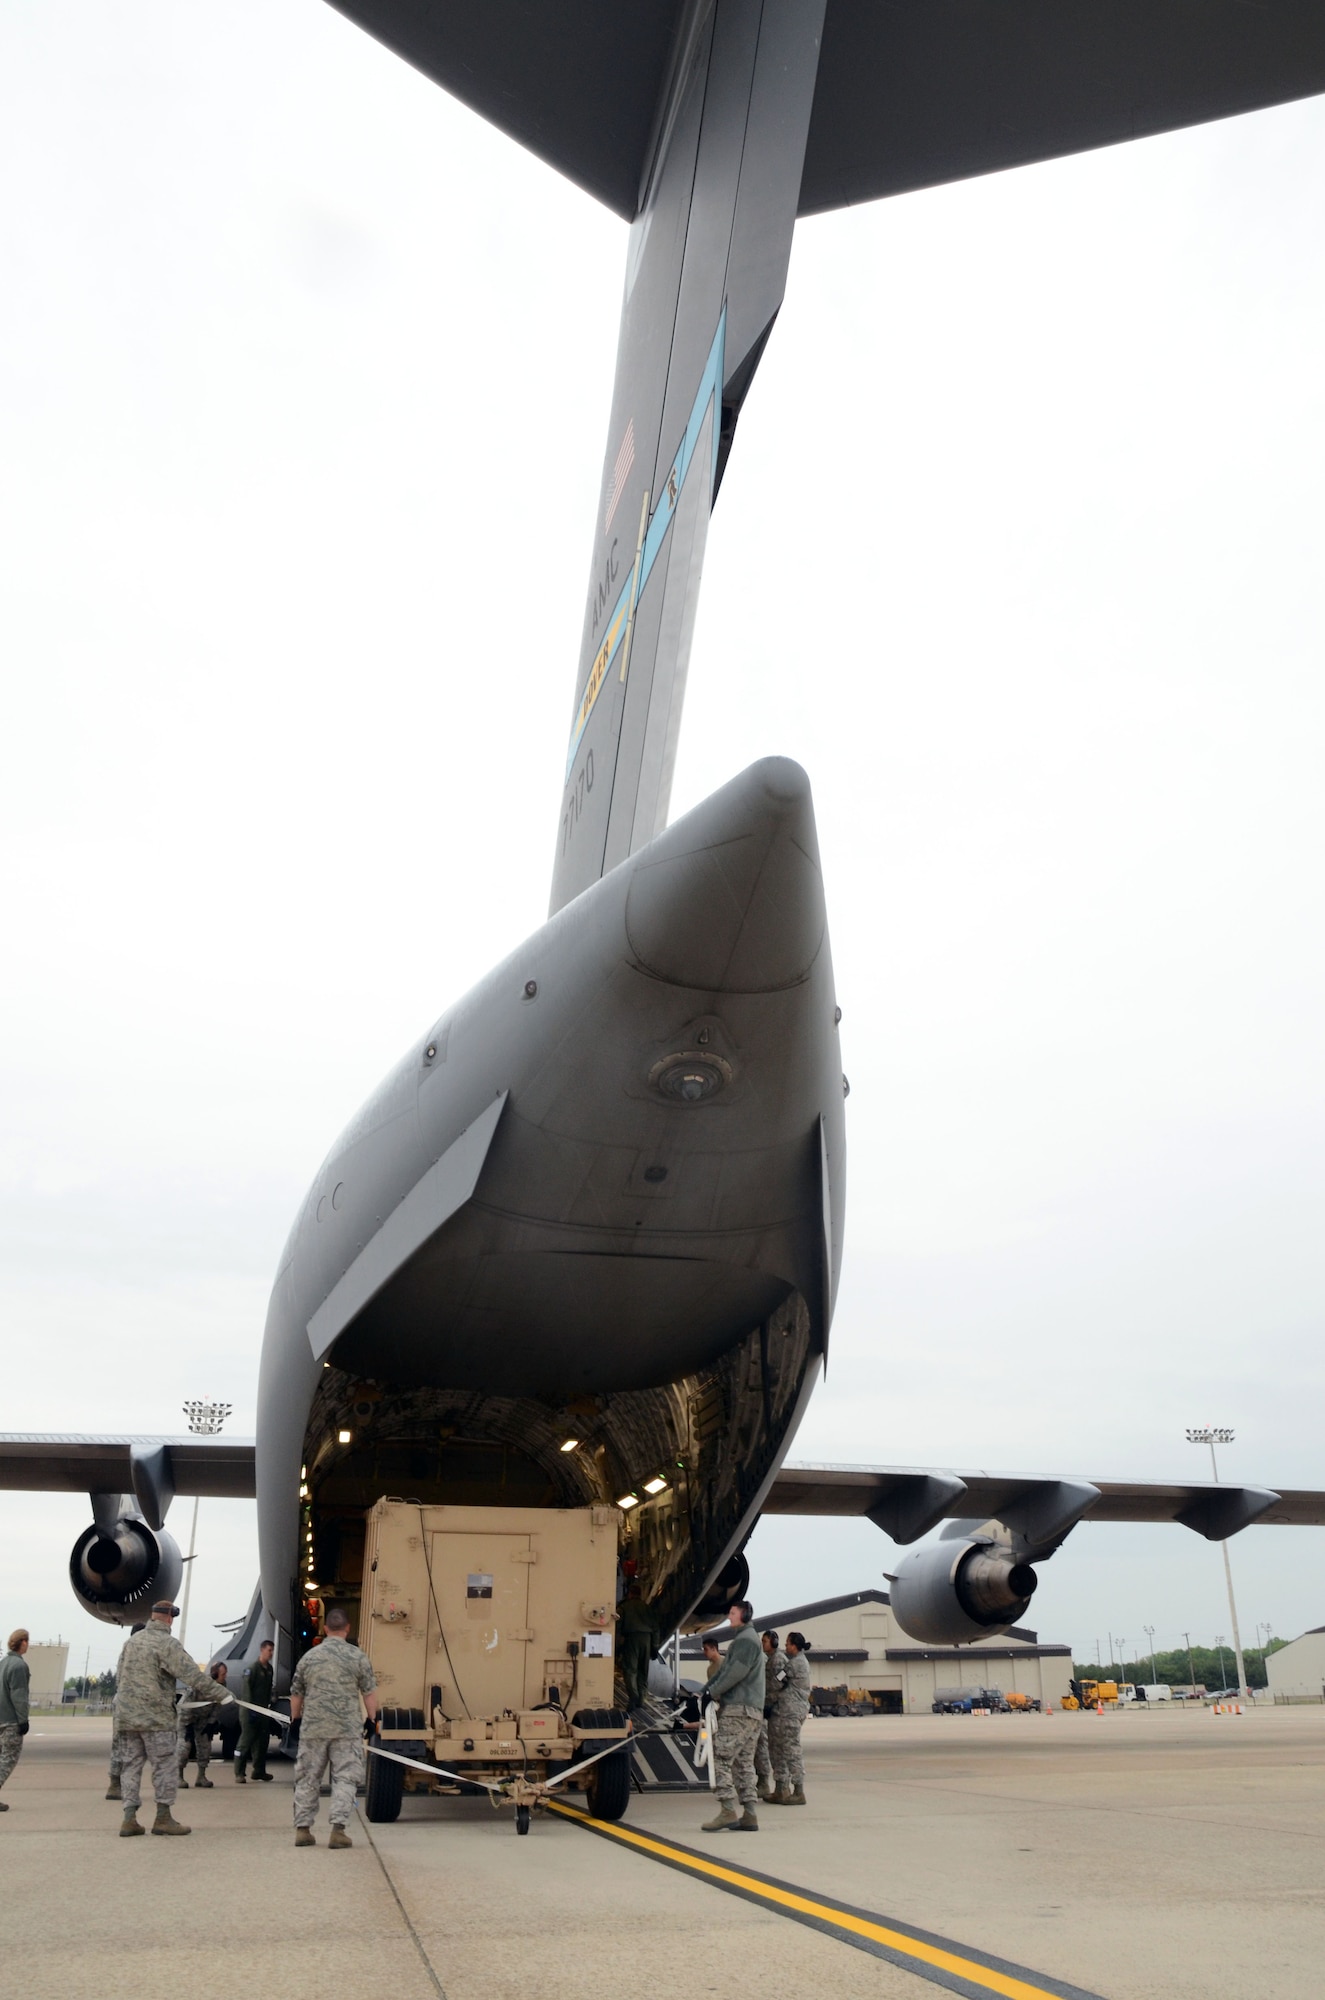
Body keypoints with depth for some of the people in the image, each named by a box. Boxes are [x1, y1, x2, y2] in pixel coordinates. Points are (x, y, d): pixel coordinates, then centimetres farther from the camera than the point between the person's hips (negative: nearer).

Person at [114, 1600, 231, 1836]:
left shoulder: (132, 1641, 10)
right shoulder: (167, 1643, -12)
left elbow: (118, 1676, 17)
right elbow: (193, 1675, -16)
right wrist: (220, 1694, -9)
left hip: (125, 1716, 7)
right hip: (156, 1717, -7)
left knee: (130, 1765, 10)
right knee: (165, 1766, 2)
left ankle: (129, 1819, 8)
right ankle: (163, 1818, 5)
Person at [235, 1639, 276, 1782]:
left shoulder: (269, 1669, 11)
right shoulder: (253, 1668, -12)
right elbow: (247, 1689, -17)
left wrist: (269, 1704, 12)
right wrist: (250, 1709, -21)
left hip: (263, 1710, 8)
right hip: (251, 1711, -8)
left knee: (262, 1741, 11)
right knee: (246, 1740, -6)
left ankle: (259, 1771, 20)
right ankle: (239, 1773, -2)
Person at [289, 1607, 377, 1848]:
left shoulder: (309, 1657, 7)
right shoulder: (358, 1657, -1)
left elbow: (296, 1695, 13)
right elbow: (369, 1693, -1)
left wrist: (296, 1720, 25)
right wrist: (373, 1720, 8)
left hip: (312, 1729, 3)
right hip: (347, 1729, -2)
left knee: (307, 1779, 12)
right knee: (345, 1778, 3)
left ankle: (302, 1829, 14)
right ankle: (338, 1829, -6)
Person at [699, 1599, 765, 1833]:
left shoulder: (746, 1639, -8)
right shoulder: (743, 1639, 23)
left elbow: (736, 1673, -18)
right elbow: (724, 1671, 22)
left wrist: (711, 1692, -12)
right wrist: (704, 1691, 12)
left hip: (738, 1710, -10)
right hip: (752, 1711, 10)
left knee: (720, 1758, -10)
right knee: (743, 1763, 9)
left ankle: (728, 1811, -15)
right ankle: (749, 1815, 7)